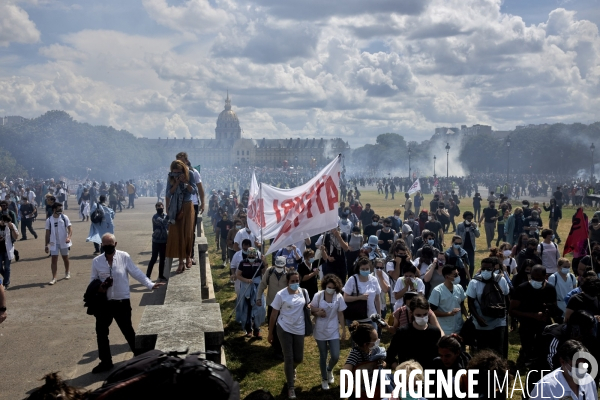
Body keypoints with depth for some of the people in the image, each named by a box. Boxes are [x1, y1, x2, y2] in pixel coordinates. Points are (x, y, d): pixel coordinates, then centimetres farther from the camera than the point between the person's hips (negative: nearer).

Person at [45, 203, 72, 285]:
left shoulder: (64, 217, -4)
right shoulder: (49, 220, -4)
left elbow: (70, 228, -5)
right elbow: (47, 233, 2)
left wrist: (69, 237, -23)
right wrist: (46, 245, 0)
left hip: (64, 242, 1)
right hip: (54, 243, 0)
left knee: (65, 258, 14)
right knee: (54, 259, -5)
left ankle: (67, 273, 37)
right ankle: (54, 278, -4)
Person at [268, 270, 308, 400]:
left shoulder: (304, 292, -3)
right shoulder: (281, 295, -14)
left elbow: (307, 306, 16)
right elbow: (274, 315, -7)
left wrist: (310, 307, -7)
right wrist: (270, 333, -3)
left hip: (299, 329, 4)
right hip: (284, 329, -4)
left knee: (299, 358, 11)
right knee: (288, 358, -1)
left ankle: (290, 369, 48)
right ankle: (291, 387, 15)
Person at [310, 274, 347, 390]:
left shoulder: (339, 297, -9)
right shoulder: (318, 295, -12)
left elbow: (340, 314, 0)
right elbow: (311, 310, -1)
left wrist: (344, 330, 3)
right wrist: (317, 312, -23)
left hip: (333, 331, 1)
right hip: (320, 331, -1)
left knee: (335, 356, -3)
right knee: (323, 356, 10)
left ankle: (329, 370, 32)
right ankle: (324, 379, 32)